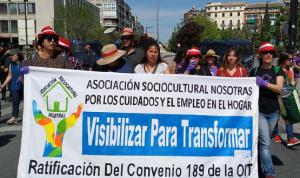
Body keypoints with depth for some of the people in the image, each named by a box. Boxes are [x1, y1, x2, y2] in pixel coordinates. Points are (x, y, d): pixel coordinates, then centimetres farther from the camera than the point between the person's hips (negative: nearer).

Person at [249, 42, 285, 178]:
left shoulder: (278, 71, 5)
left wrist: (263, 83, -22)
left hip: (273, 112, 2)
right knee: (266, 143, -10)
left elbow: (279, 88, -10)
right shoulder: (254, 71, 5)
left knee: (264, 141, 13)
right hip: (259, 111, -2)